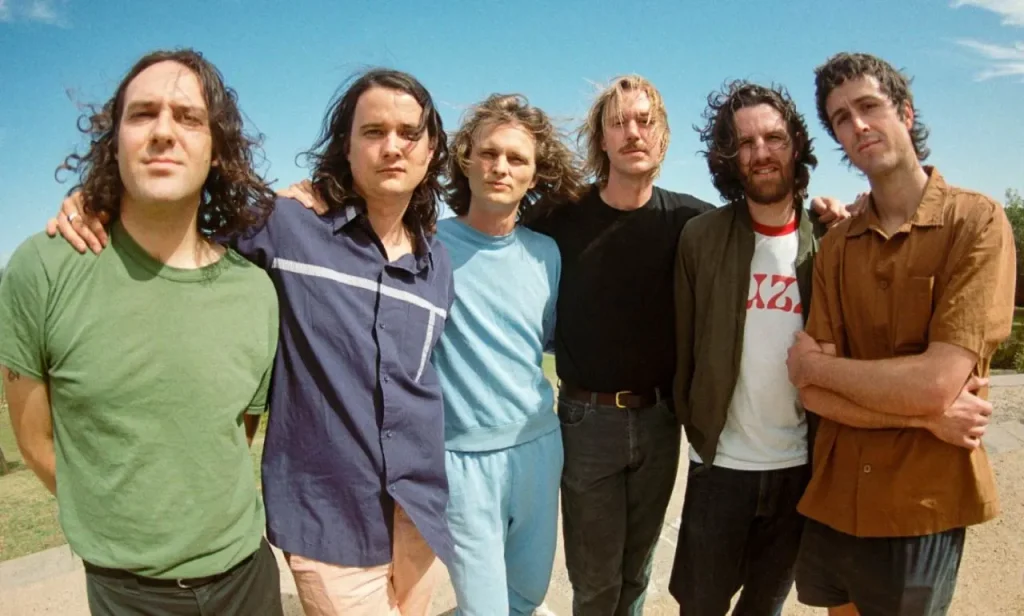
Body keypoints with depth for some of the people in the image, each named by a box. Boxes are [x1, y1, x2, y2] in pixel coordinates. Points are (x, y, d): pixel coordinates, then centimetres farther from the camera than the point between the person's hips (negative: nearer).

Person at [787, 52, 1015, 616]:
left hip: (921, 507, -4)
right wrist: (925, 416, -17)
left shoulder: (977, 222, -10)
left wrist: (814, 364, -10)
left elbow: (938, 381, -21)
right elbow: (814, 395, -5)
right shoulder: (835, 245, 2)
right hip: (834, 498, 4)